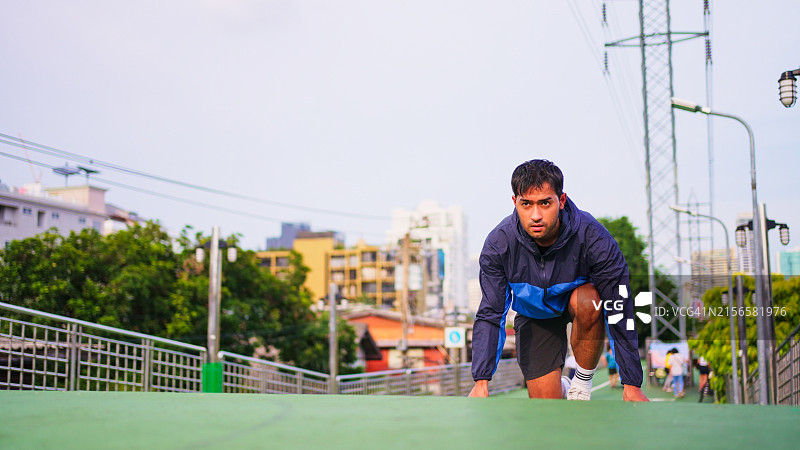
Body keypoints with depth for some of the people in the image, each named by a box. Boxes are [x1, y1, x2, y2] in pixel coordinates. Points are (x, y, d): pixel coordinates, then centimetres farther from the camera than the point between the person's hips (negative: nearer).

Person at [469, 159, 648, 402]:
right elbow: (490, 315, -24)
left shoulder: (592, 237, -32)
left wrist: (631, 385, -32)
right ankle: (560, 388, 28)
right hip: (534, 314, 1)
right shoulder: (498, 243, -27)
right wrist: (481, 383, -34)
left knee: (587, 301, -39)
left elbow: (620, 314, -30)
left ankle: (581, 385, -16)